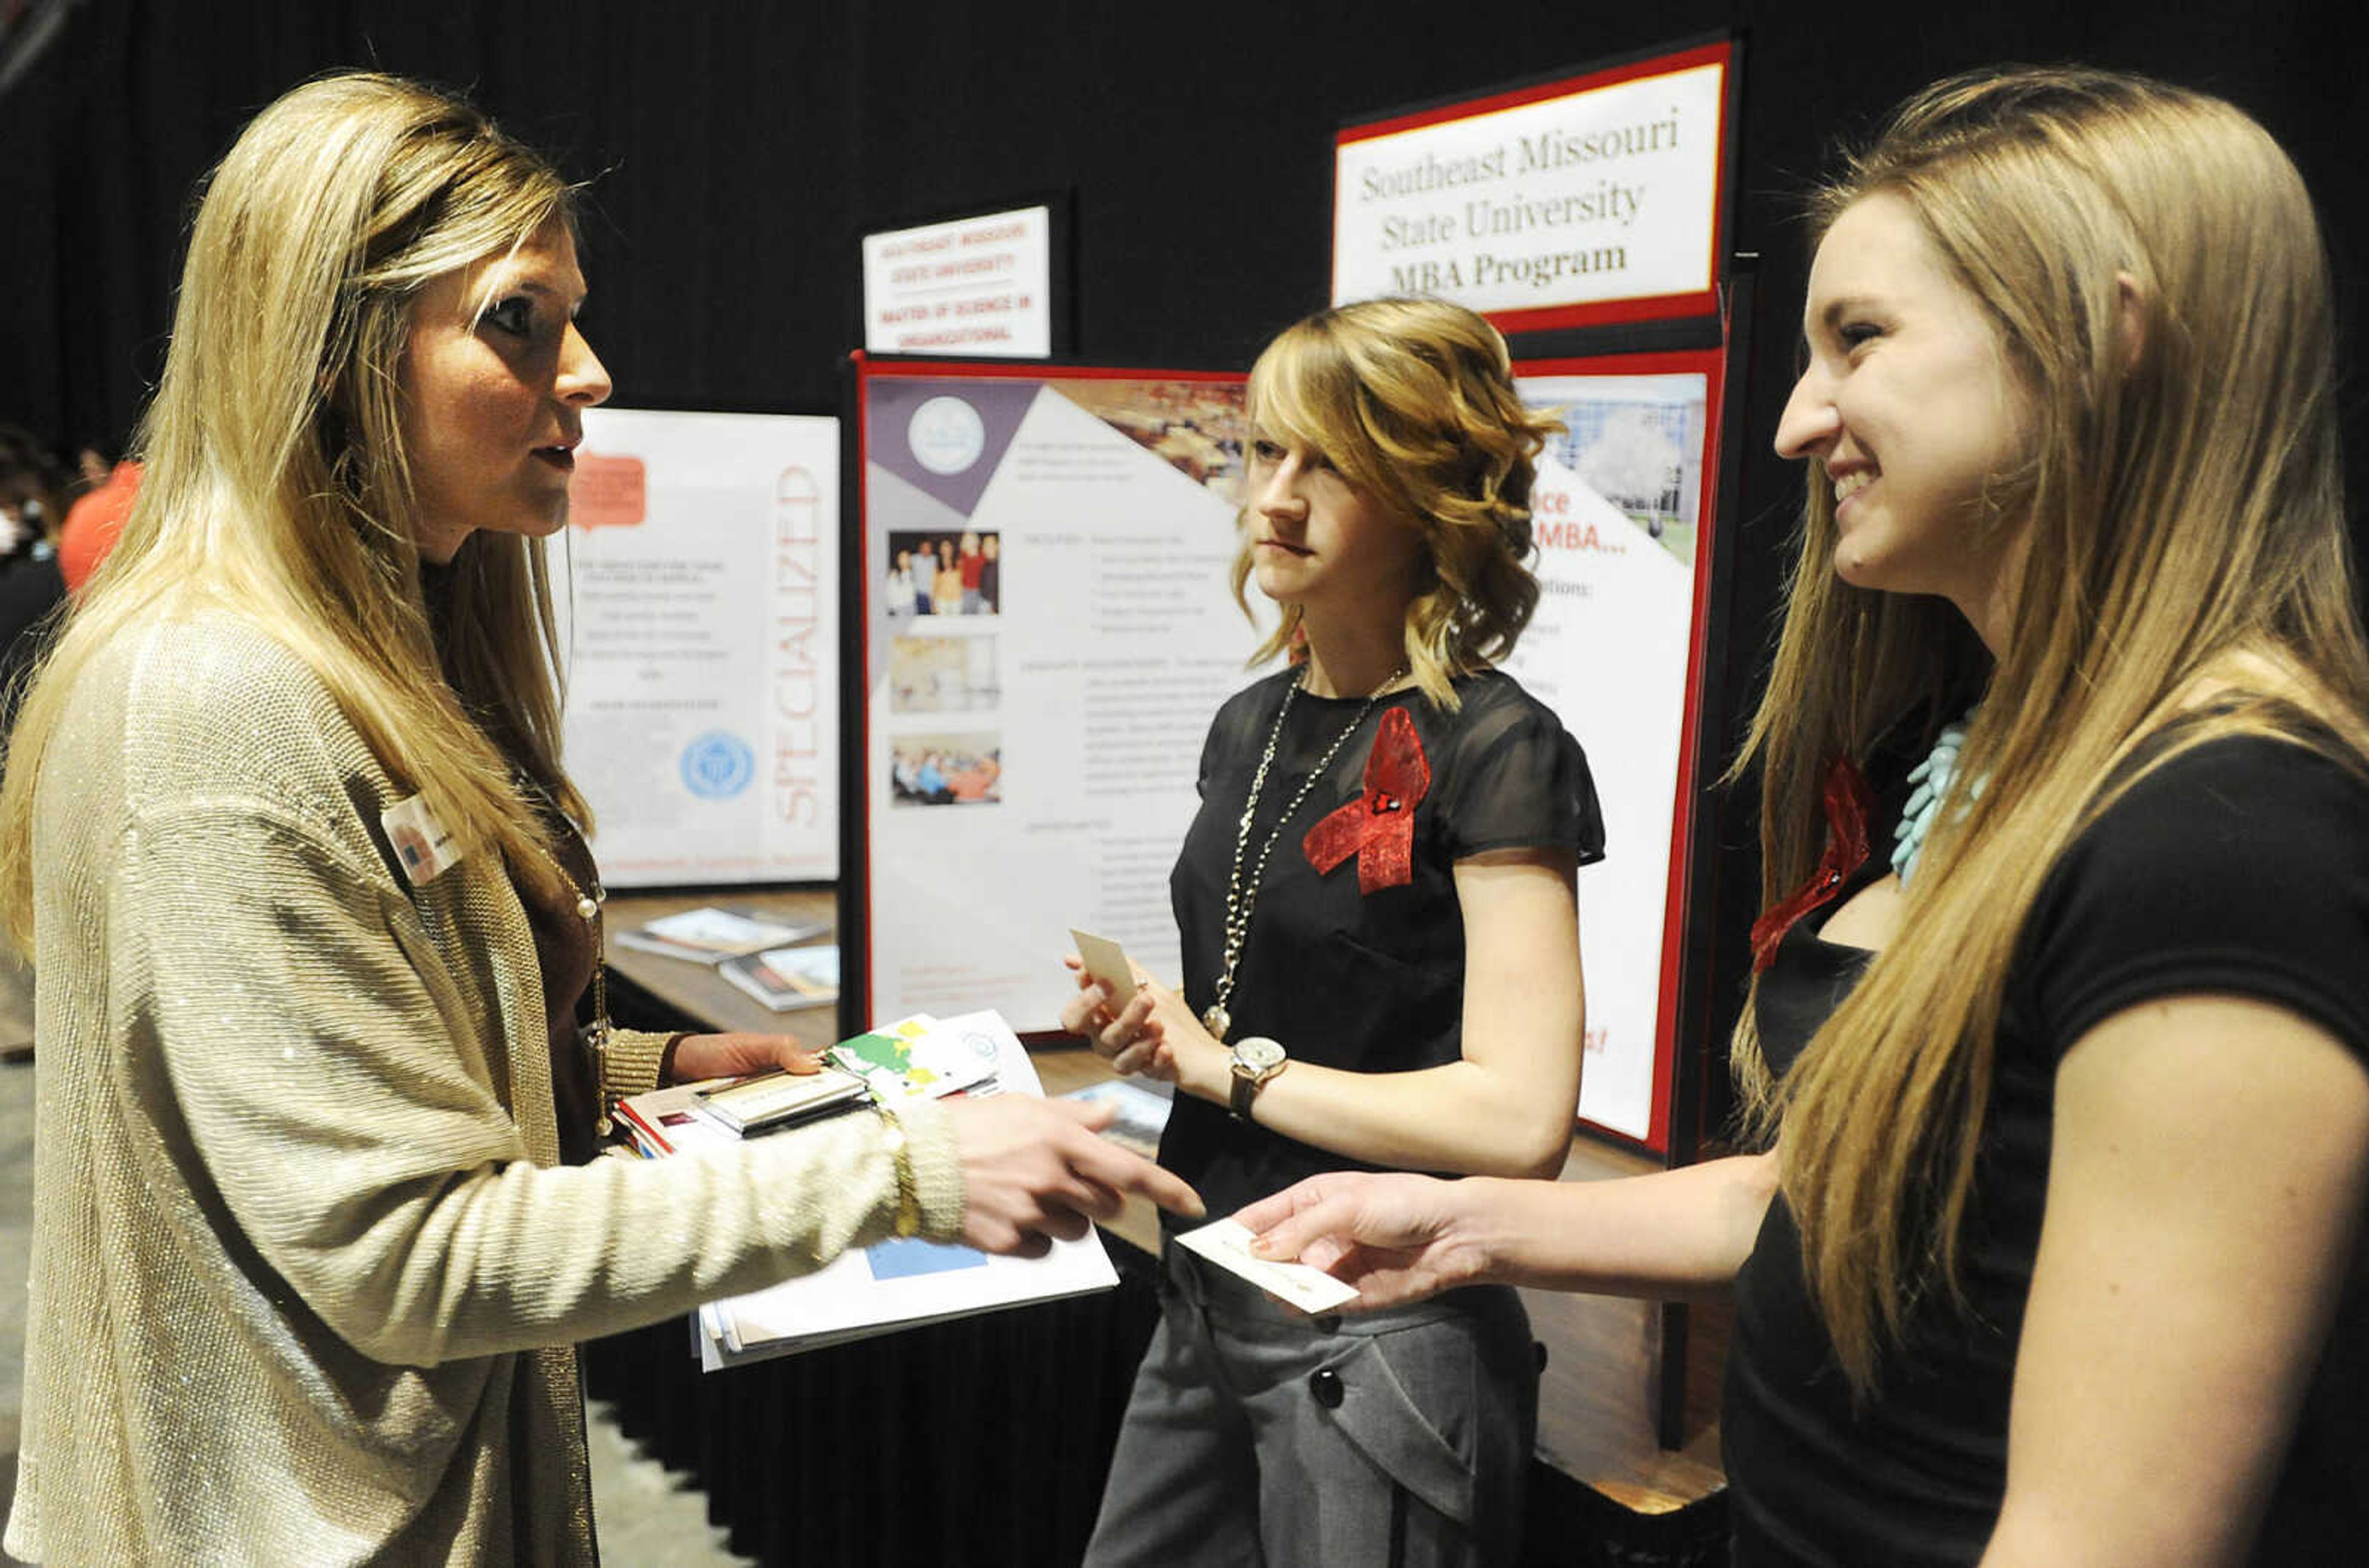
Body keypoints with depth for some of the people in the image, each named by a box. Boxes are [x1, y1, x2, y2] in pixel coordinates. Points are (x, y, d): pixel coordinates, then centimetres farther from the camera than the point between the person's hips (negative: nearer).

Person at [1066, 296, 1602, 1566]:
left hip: (1376, 1349, -7)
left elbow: (1519, 1117, -24)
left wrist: (1234, 1068, -16)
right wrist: (1151, 1022, -2)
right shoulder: (1254, 724, 7)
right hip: (1209, 1304, 8)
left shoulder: (1493, 750, -17)